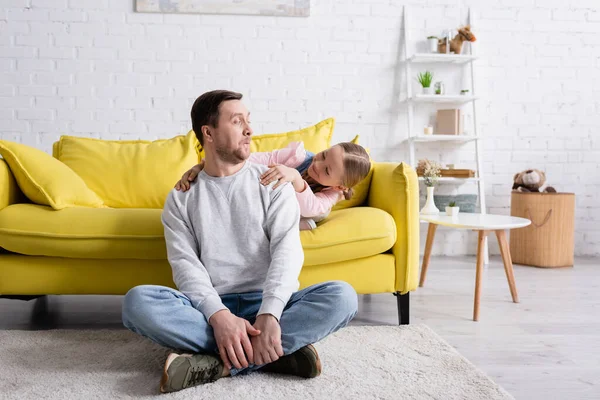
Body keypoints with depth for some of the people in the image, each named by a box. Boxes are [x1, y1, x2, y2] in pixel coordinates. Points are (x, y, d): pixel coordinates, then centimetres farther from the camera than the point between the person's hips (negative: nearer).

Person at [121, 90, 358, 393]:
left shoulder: (273, 183, 8)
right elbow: (184, 264, -4)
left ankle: (219, 363, -29)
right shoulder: (181, 198, 9)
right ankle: (277, 351, -28)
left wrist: (269, 314, -25)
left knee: (341, 296, -28)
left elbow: (287, 249, -6)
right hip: (209, 308, 0)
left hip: (269, 304, 0)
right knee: (138, 301, -29)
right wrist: (219, 315, -25)